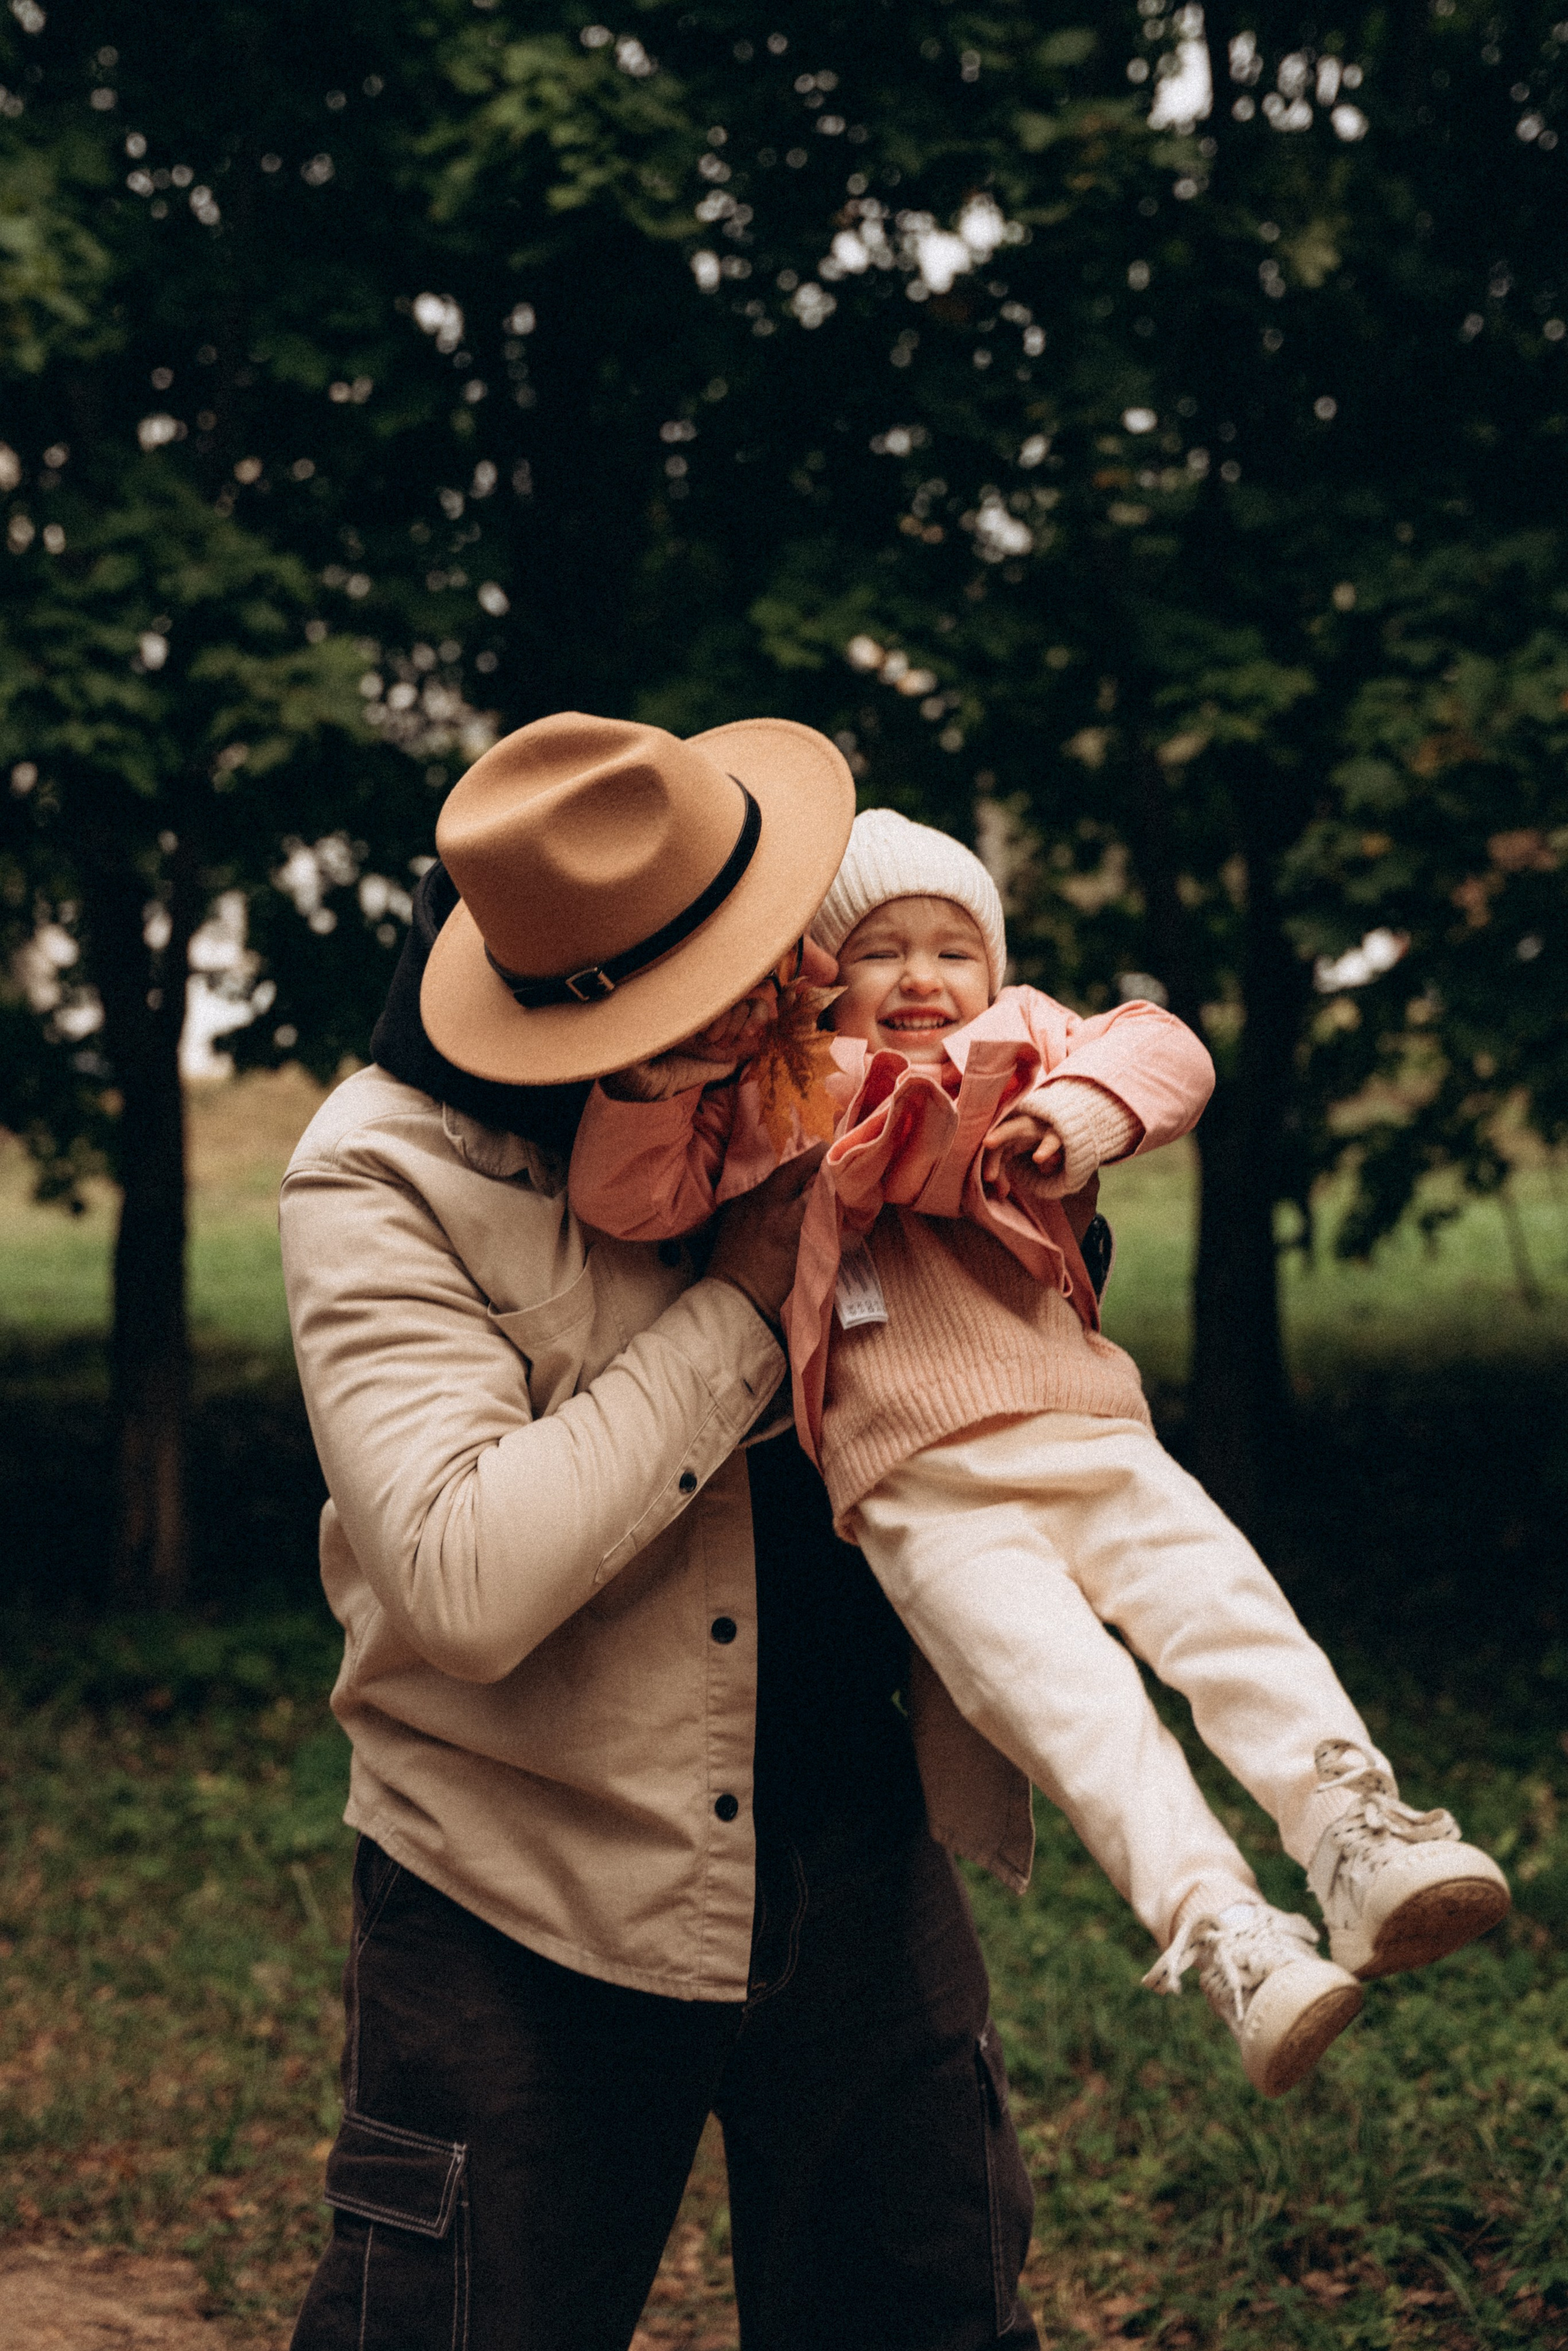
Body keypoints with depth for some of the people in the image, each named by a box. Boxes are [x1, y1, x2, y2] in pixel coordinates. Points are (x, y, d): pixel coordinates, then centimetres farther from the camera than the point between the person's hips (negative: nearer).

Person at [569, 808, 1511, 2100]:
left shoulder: (1026, 1053, 22)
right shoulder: (780, 1105, 13)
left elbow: (1167, 1053, 8)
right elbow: (629, 1195, 4)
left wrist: (1072, 1117, -11)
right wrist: (666, 1061, -12)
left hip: (1091, 1437, 4)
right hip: (929, 1492, -3)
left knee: (1226, 1605, -19)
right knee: (1063, 1693, -22)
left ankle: (1358, 1831, -21)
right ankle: (1218, 1928, -28)